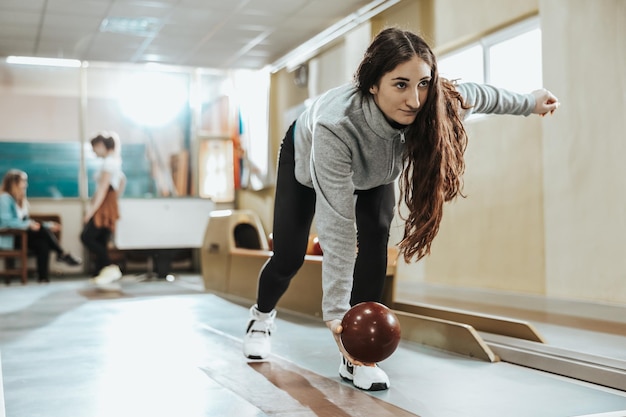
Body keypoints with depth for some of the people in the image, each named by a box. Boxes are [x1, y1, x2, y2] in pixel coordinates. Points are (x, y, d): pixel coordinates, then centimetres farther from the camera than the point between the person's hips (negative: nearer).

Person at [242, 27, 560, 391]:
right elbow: (338, 229, -47)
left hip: (371, 172, 3)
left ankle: (355, 356, -10)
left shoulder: (440, 101, -37)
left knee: (375, 238, -20)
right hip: (305, 156, -3)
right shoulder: (335, 127, -49)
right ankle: (262, 316, 34)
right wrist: (336, 313, -46)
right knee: (290, 256, 0)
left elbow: (476, 95, -11)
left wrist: (529, 102, 6)